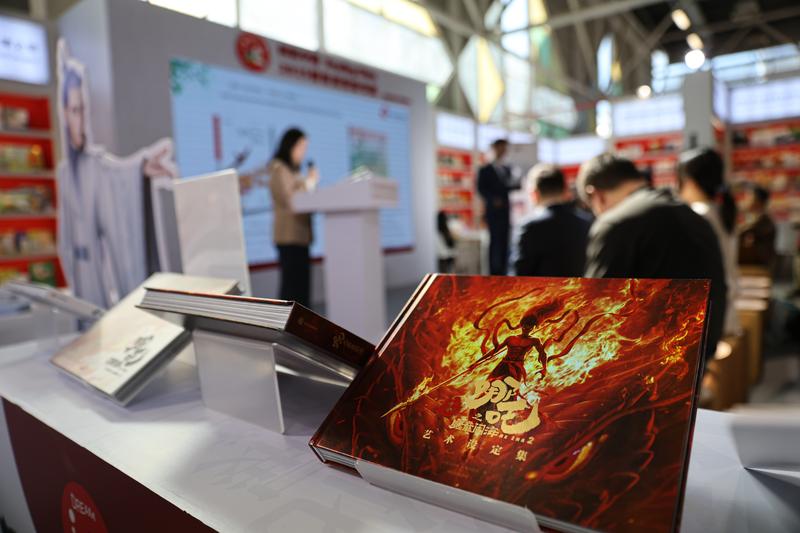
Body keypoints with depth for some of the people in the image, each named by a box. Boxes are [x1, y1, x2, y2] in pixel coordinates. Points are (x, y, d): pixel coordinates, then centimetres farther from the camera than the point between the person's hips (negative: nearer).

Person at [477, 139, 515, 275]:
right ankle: (494, 272, -4)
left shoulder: (507, 170, 20)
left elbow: (508, 188, 18)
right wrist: (493, 199, -18)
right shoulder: (485, 170, 4)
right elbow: (481, 189, -5)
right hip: (493, 211, -5)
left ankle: (503, 271, 8)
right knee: (495, 241, -8)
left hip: (506, 211, 5)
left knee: (505, 242, 3)